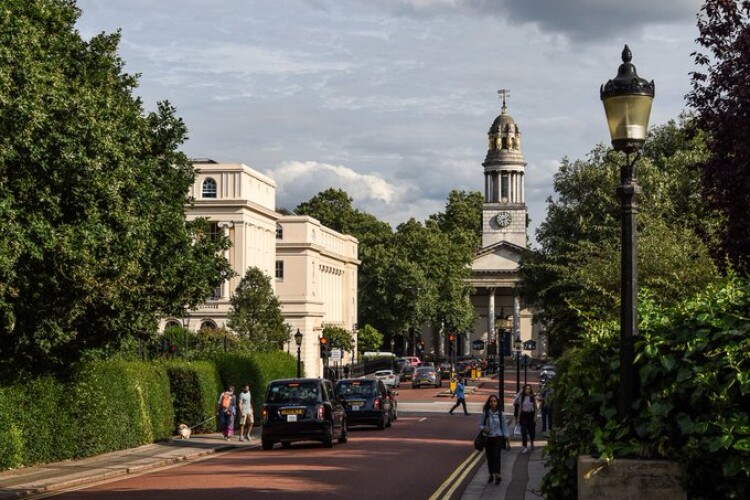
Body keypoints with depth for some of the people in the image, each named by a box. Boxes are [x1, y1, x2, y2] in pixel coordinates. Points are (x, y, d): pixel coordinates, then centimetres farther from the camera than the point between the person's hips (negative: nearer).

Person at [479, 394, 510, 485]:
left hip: (498, 438, -2)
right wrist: (483, 428, -18)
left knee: (496, 456, -16)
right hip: (488, 438, 2)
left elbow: (504, 427, 3)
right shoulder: (485, 413, -2)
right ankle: (491, 475, 27)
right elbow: (481, 424, 6)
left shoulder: (501, 414, -3)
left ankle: (497, 475, -18)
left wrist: (508, 441, 5)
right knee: (489, 457, 11)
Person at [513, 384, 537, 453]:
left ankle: (532, 443, 36)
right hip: (524, 415, 0)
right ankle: (525, 447, -1)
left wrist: (535, 416, -4)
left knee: (532, 430, 10)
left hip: (531, 414, 0)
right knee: (524, 431, -6)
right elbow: (520, 408, 5)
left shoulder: (533, 397, -3)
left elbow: (535, 408, 2)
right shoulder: (521, 397, 0)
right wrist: (518, 417, 3)